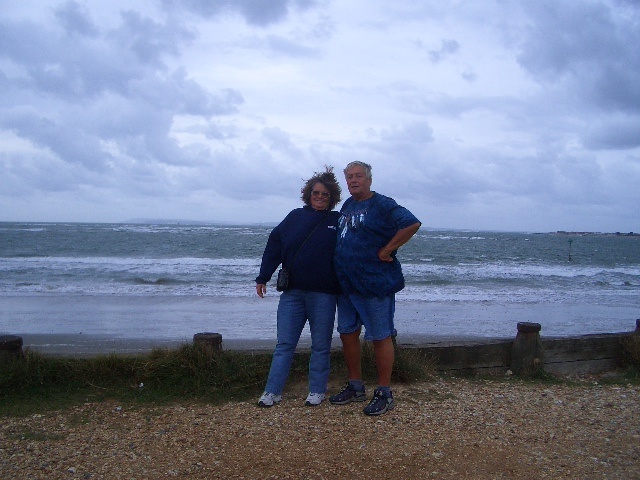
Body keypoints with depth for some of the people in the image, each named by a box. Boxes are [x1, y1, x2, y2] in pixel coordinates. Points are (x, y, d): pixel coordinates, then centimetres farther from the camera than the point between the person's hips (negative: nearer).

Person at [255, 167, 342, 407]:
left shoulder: (338, 222, 4)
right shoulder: (295, 217, 8)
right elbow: (274, 245, 7)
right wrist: (263, 278, 4)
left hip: (323, 295, -2)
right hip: (292, 292, 2)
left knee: (320, 346, 8)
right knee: (284, 344, 5)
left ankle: (317, 391, 20)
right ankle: (273, 391, 10)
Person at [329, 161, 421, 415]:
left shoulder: (383, 204, -11)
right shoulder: (347, 205, 14)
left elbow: (412, 224, -24)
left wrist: (386, 251, -19)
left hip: (375, 283, -8)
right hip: (346, 284, 9)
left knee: (381, 337, 1)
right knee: (347, 334, 13)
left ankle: (384, 394, 11)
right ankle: (355, 387, 28)